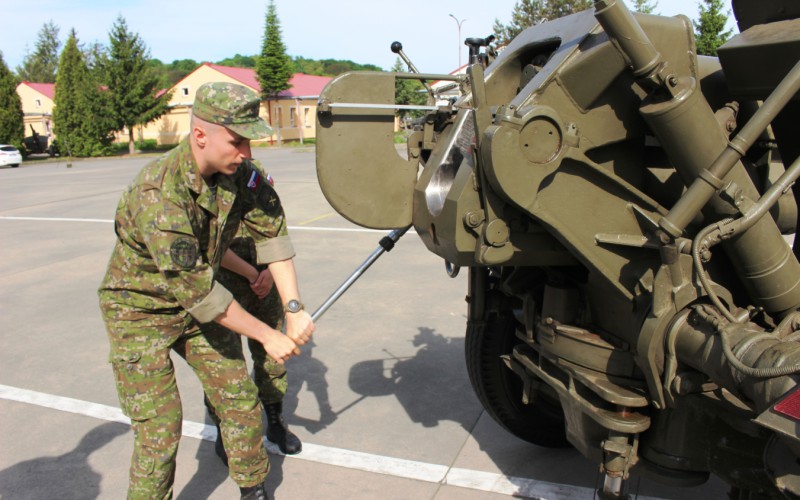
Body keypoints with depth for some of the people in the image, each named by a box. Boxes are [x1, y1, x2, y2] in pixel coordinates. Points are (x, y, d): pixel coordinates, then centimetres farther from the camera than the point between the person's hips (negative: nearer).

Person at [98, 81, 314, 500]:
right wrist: (267, 336, -24)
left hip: (198, 304, 6)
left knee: (239, 398, 8)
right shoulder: (158, 193, -34)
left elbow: (270, 231, -8)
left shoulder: (240, 172, -14)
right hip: (141, 311, -6)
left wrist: (295, 308, -16)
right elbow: (196, 290, -31)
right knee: (159, 428, -5)